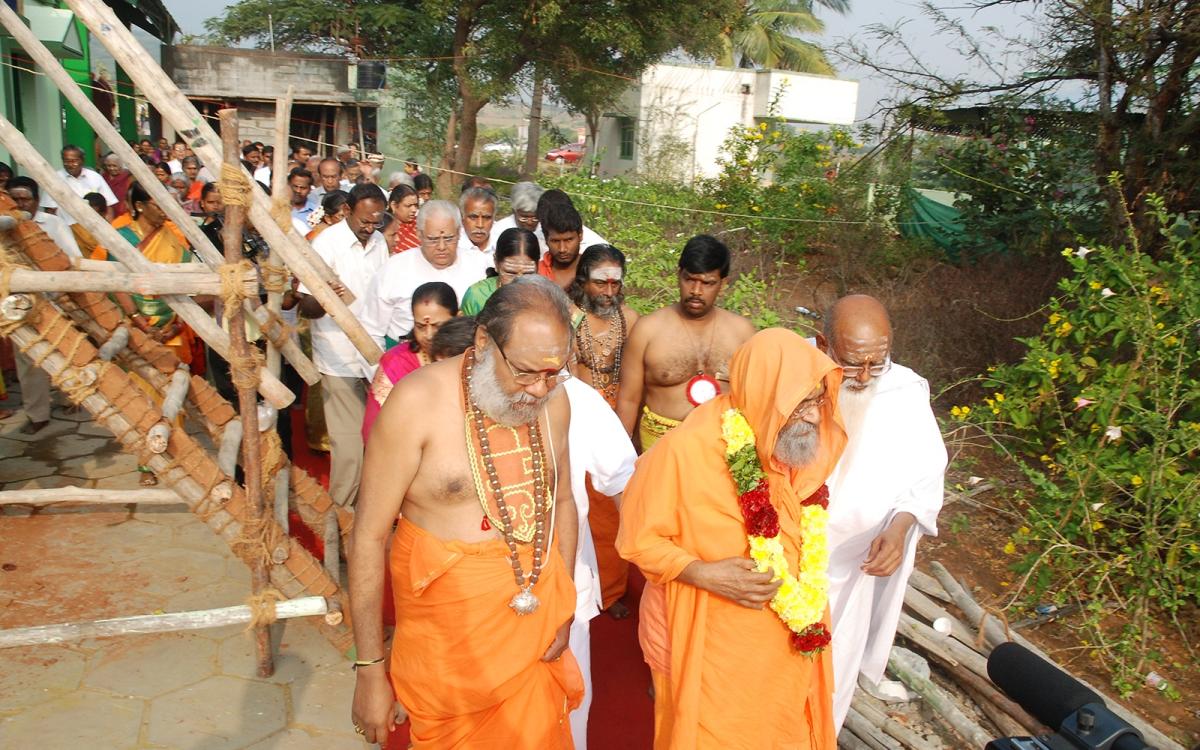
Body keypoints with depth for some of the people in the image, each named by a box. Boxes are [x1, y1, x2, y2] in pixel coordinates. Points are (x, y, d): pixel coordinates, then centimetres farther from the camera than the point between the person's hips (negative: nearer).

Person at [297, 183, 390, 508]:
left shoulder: (379, 242, 7)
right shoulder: (326, 242, -10)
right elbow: (306, 306, -13)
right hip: (341, 360, -5)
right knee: (349, 445, -4)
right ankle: (343, 507, 14)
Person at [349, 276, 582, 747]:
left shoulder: (553, 401, -3)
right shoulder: (418, 402, -19)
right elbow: (370, 535, -15)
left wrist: (563, 605, 3)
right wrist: (370, 668, -11)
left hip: (535, 626, 4)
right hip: (447, 636, -4)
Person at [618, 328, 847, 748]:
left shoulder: (802, 443, -8)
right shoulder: (686, 449, -26)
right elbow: (638, 538, -15)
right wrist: (704, 574, -27)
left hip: (791, 636, 5)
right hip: (712, 643, -5)